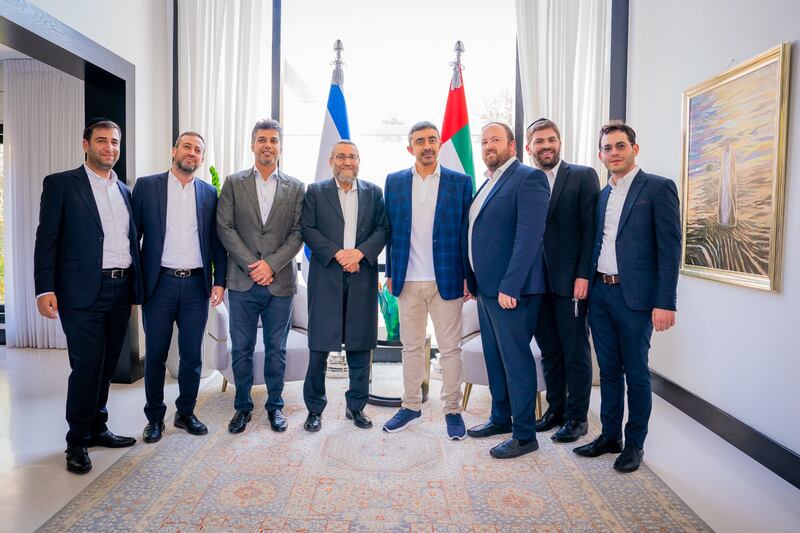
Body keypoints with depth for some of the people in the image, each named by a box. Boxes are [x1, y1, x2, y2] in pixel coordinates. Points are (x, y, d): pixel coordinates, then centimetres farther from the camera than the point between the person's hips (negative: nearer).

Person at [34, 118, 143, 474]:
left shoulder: (125, 190, 15)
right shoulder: (61, 184, 0)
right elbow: (47, 239, -5)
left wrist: (135, 287, 12)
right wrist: (45, 289, -12)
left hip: (121, 290, 5)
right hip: (83, 292, -5)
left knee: (107, 366, 13)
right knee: (86, 367, -2)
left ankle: (97, 428, 28)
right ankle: (77, 442, 15)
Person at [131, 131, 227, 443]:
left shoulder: (209, 193, 8)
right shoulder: (147, 186, 2)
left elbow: (216, 241, 8)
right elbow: (133, 234, 1)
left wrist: (219, 282, 1)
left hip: (197, 285, 2)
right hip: (159, 283, -1)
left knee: (192, 355, 9)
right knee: (155, 355, 8)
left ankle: (186, 413, 26)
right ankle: (154, 418, 24)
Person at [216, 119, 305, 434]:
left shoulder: (295, 188, 6)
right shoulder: (233, 183, 6)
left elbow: (297, 233, 0)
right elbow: (224, 228, -1)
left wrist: (271, 264, -11)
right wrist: (251, 265, -10)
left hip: (280, 282, 0)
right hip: (242, 281, 0)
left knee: (276, 350, 9)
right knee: (241, 349, 8)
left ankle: (275, 406, 24)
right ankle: (243, 407, 24)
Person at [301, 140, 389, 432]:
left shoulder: (373, 192, 12)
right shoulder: (315, 191, 8)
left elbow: (383, 229, 4)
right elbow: (307, 229, -1)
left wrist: (360, 252, -12)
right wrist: (337, 254, -13)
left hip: (362, 277, 2)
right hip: (326, 276, -1)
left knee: (360, 345, 7)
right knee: (319, 345, 2)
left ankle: (356, 406, 21)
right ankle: (314, 409, 16)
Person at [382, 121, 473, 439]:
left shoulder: (460, 182, 1)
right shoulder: (394, 182, 6)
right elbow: (390, 230, 7)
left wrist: (469, 276, -4)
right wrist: (390, 273, 4)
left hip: (447, 279, -2)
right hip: (408, 281, 2)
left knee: (450, 349, 6)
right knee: (411, 347, 13)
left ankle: (453, 411, 20)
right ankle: (411, 407, 27)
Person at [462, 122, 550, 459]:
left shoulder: (528, 178, -10)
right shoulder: (487, 184, 17)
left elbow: (529, 236, -19)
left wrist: (509, 287, -23)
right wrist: (472, 279, 13)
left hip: (511, 289, -9)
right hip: (486, 288, 9)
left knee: (516, 360, 0)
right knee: (494, 356, 17)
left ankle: (524, 435, 13)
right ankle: (501, 418, 33)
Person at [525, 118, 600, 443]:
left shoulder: (583, 176, 0)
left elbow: (591, 228, -6)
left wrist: (584, 275, -13)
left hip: (570, 281, -3)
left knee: (575, 353, 6)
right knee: (549, 352, 13)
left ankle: (576, 417, 19)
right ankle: (556, 409, 28)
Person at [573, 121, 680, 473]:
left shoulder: (659, 188, -5)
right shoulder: (602, 195, 14)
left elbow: (670, 248, -10)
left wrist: (664, 303, -15)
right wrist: (586, 283, 8)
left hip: (634, 297, -5)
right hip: (599, 293, 6)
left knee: (636, 373, 6)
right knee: (609, 370, 14)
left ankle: (634, 444, 22)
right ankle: (609, 436, 27)